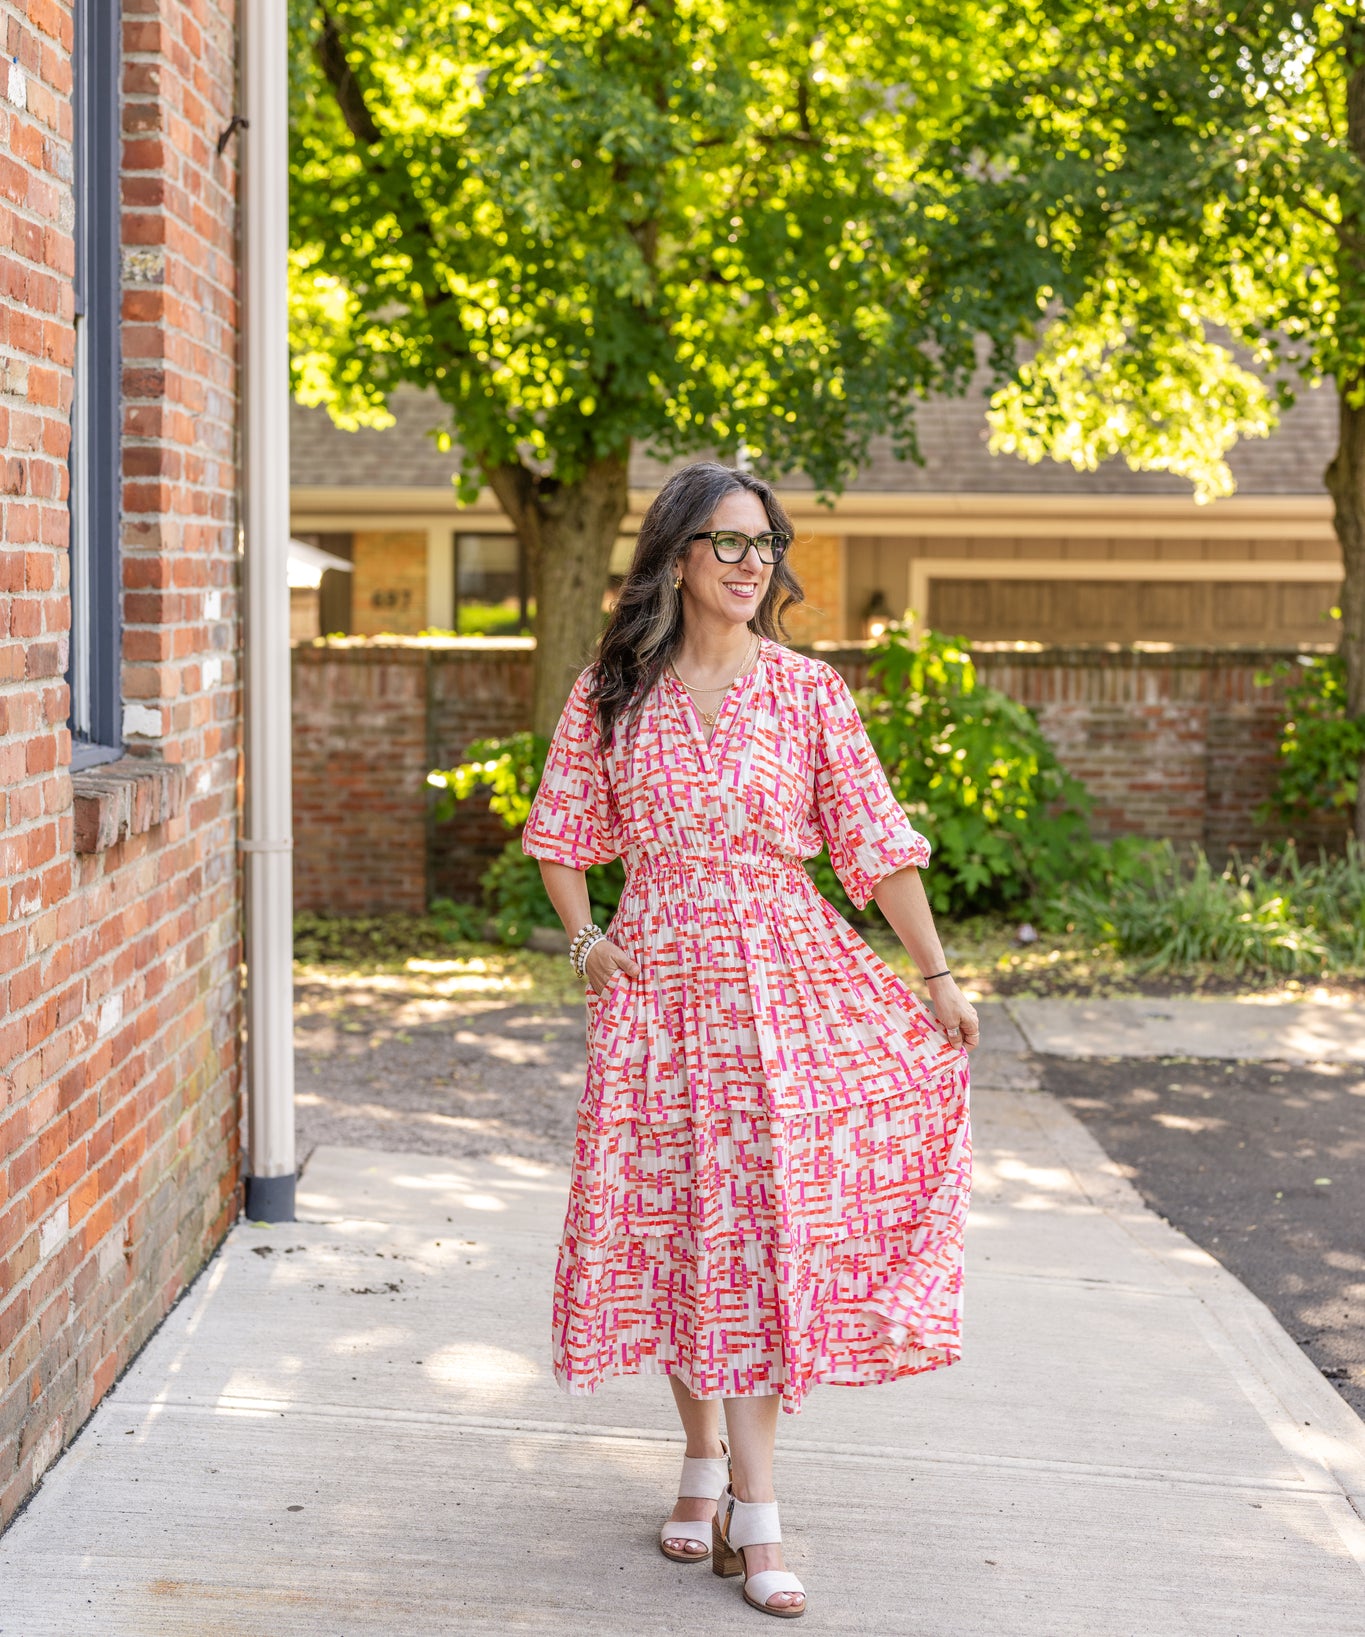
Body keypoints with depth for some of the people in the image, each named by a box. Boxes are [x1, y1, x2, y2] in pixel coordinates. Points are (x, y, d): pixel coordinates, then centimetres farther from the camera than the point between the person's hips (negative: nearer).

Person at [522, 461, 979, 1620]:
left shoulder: (808, 690, 1)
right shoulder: (613, 693, 4)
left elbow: (877, 840, 2)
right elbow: (562, 829, 13)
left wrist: (939, 977, 2)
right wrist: (583, 938, -1)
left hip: (784, 980, -1)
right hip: (657, 980, 1)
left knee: (765, 1219, -6)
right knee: (670, 1219, 5)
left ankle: (754, 1506, -3)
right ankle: (705, 1457, 24)